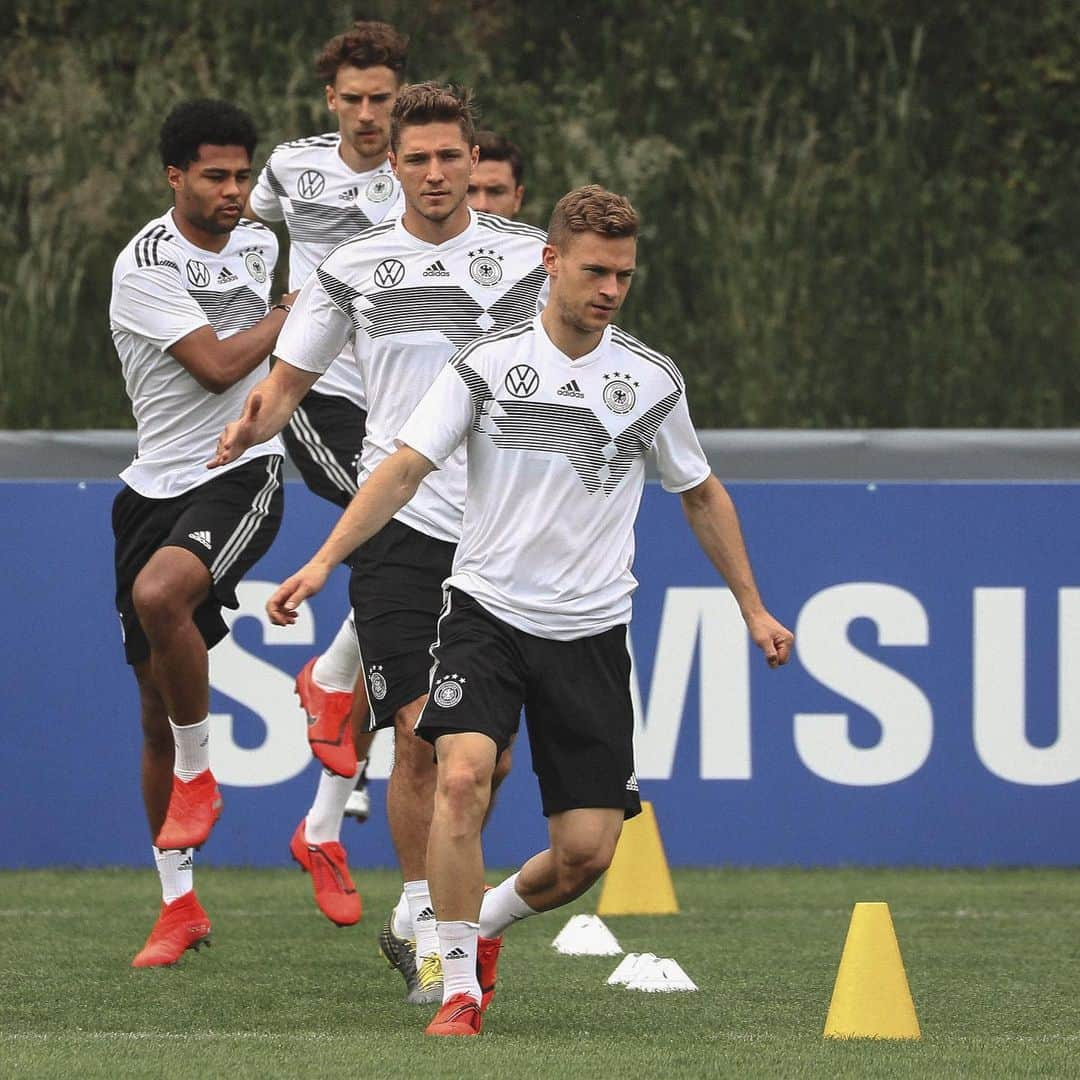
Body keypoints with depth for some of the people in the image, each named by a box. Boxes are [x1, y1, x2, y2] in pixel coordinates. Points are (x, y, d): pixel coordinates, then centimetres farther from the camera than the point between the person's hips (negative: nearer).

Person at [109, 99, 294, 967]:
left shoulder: (259, 243, 8)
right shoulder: (146, 265, -9)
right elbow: (216, 366, -15)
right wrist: (295, 310, -6)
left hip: (243, 472, 0)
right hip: (157, 485, 0)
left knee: (160, 593, -33)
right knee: (158, 710, 4)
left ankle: (200, 770, -11)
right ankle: (180, 904, 17)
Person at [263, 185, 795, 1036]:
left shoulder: (652, 380, 4)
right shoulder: (489, 365, -4)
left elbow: (702, 493, 18)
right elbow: (406, 467, -9)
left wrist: (753, 609, 19)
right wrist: (323, 562, -21)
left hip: (591, 633, 2)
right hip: (488, 612, -2)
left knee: (587, 851, -4)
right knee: (463, 776, -27)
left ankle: (487, 923, 29)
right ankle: (459, 987, -17)